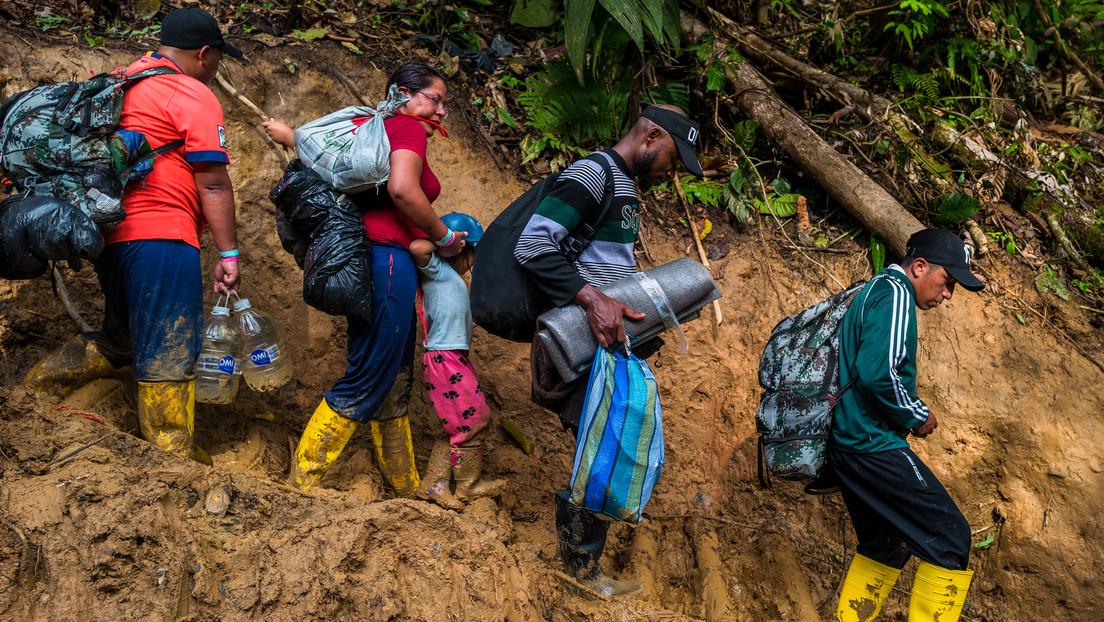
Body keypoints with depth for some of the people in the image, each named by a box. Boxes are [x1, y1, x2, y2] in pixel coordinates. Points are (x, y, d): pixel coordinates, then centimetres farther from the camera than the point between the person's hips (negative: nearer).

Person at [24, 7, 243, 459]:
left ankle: (38, 383, 15)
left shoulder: (119, 83, 18)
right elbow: (213, 184, -10)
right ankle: (171, 457, -2)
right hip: (161, 235, -8)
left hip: (108, 233, 8)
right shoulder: (193, 96, -6)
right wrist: (228, 254, -9)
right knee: (168, 353, -5)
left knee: (122, 339, 23)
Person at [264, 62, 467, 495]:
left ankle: (406, 488, 26)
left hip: (373, 260, 10)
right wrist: (443, 237, -10)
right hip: (388, 260, -10)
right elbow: (402, 188, -21)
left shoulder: (374, 127, 21)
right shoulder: (408, 128, -6)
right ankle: (301, 484, -2)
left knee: (395, 382, 16)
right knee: (368, 382, -6)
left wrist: (290, 136, 40)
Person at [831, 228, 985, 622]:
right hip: (874, 443, -11)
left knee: (884, 546, 19)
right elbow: (877, 372, -25)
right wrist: (918, 416, -10)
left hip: (845, 443, 11)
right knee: (950, 537, -6)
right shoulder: (895, 292, -12)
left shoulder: (871, 293, 21)